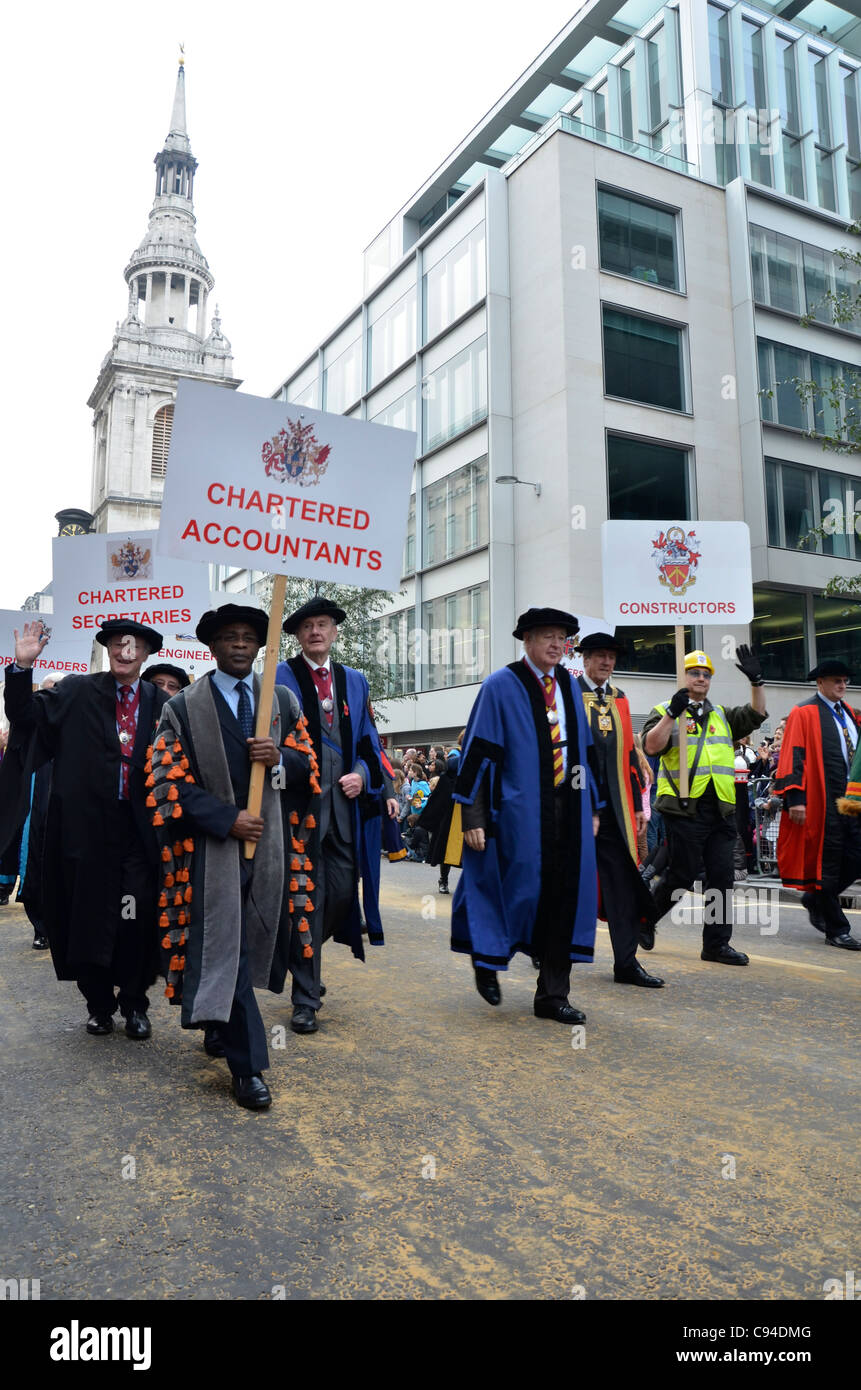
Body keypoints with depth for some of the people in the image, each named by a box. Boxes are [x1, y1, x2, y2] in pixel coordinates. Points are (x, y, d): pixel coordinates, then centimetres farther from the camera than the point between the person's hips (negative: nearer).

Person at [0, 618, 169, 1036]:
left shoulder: (162, 704, 5)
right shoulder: (77, 693, 4)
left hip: (139, 827, 0)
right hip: (87, 825, 0)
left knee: (138, 918, 2)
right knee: (90, 915, 11)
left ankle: (134, 1004, 21)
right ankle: (99, 1004, 28)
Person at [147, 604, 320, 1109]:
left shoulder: (283, 700, 9)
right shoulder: (183, 707, 1)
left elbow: (308, 763, 10)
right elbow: (169, 782, -5)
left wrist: (279, 758, -13)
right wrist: (228, 817, -15)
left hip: (271, 845, 3)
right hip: (212, 847, -3)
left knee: (254, 944, 12)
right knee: (222, 948, -6)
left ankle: (220, 1027, 36)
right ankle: (249, 1065, 1)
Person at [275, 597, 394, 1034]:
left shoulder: (354, 682, 17)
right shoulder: (281, 677, 4)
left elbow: (368, 739, 16)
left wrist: (362, 775, -2)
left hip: (345, 800, 4)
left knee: (344, 891, 4)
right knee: (308, 896, -3)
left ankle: (304, 957, 33)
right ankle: (305, 999, 9)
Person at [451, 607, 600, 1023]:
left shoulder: (569, 686, 12)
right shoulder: (500, 687, -5)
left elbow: (584, 750, 17)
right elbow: (478, 752, -9)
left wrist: (592, 807, 15)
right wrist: (472, 816, -13)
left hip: (568, 809, 5)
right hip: (520, 811, -5)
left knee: (565, 898, 5)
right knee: (521, 891, -1)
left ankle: (552, 995, 18)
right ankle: (487, 958, 30)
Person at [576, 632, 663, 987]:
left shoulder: (620, 699, 13)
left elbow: (629, 754, 15)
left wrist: (638, 805, 12)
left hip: (614, 808, 5)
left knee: (624, 883, 1)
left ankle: (626, 963, 7)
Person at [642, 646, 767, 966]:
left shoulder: (722, 715, 21)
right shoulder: (666, 712, 2)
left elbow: (756, 715, 11)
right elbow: (651, 746, -13)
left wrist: (756, 681, -1)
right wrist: (672, 713, -22)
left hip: (721, 810, 6)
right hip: (684, 808, -6)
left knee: (721, 877, 4)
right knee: (681, 876, -2)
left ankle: (717, 943, 11)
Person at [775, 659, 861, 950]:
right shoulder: (803, 713, -5)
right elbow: (792, 757, -12)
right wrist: (795, 798, -19)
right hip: (822, 801, -7)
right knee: (828, 863, 2)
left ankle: (816, 898, 28)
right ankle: (836, 930, 13)